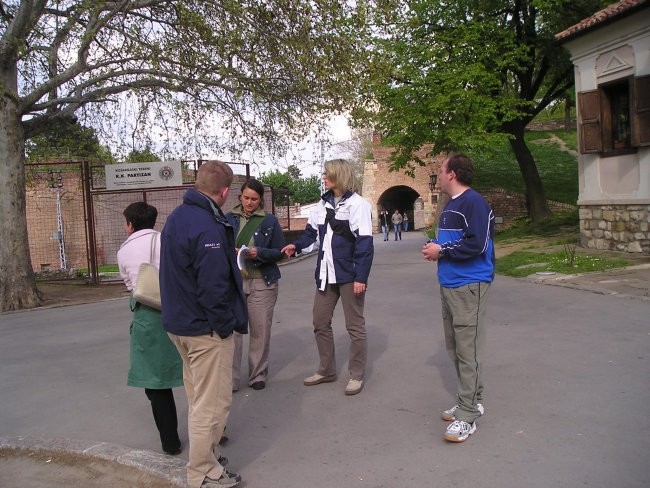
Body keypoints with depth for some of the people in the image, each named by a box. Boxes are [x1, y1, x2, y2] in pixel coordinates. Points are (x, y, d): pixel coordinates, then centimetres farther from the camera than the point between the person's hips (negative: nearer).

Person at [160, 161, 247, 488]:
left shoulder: (176, 217, 7)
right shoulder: (208, 227, -24)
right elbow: (214, 287, -26)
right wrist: (226, 325, -16)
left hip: (178, 323, 10)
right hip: (206, 329, -10)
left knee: (197, 397, 23)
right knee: (212, 403, 4)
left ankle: (203, 452, 39)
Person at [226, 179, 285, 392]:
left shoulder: (270, 221, 4)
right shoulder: (228, 219, 7)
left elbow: (279, 252, 4)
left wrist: (259, 253, -14)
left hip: (262, 283, 0)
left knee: (260, 330, 4)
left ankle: (258, 375, 20)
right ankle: (230, 379, 5)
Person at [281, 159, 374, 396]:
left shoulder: (357, 204, -11)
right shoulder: (323, 204, 11)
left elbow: (365, 243, -15)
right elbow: (312, 230, 19)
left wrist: (361, 277, -18)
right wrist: (296, 245, -1)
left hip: (349, 275, -7)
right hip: (326, 274, 7)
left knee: (354, 325, 6)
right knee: (320, 323, 13)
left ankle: (357, 375, 19)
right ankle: (327, 370, 29)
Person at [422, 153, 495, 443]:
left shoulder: (474, 203, -13)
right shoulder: (449, 206, 18)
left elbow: (476, 244, -22)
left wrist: (441, 251, -13)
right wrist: (435, 248, 4)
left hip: (469, 286, -10)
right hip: (448, 284, 10)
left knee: (468, 350, -5)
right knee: (454, 348, 15)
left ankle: (467, 415, 1)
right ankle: (472, 400, 29)